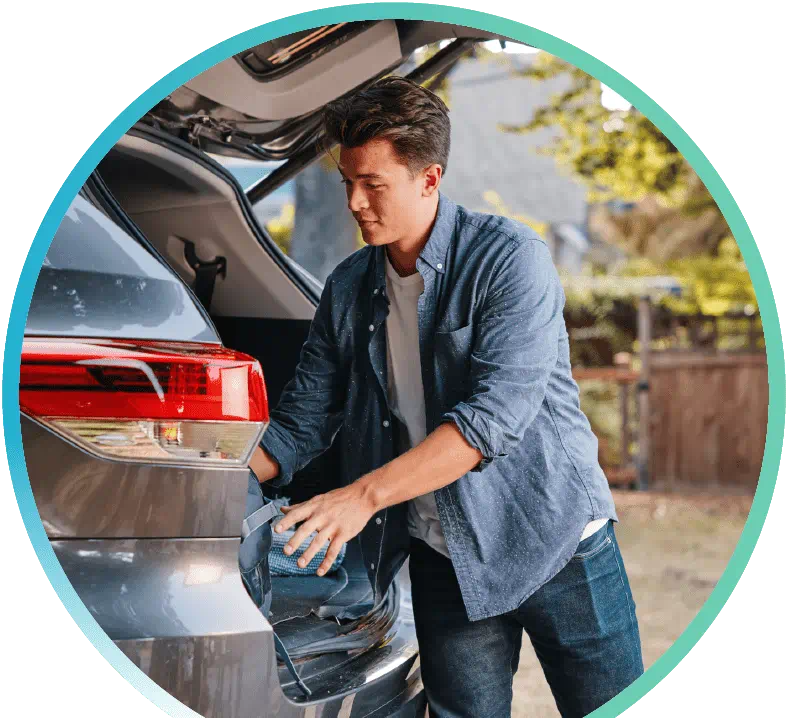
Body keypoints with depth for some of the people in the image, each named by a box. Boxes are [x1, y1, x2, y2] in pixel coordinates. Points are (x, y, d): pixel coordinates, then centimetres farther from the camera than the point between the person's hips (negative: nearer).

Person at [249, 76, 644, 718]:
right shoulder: (348, 290, 6)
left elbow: (497, 414, -23)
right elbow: (300, 424, 8)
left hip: (556, 543, -4)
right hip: (446, 563, 4)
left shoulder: (510, 258, -12)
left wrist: (365, 494, -27)